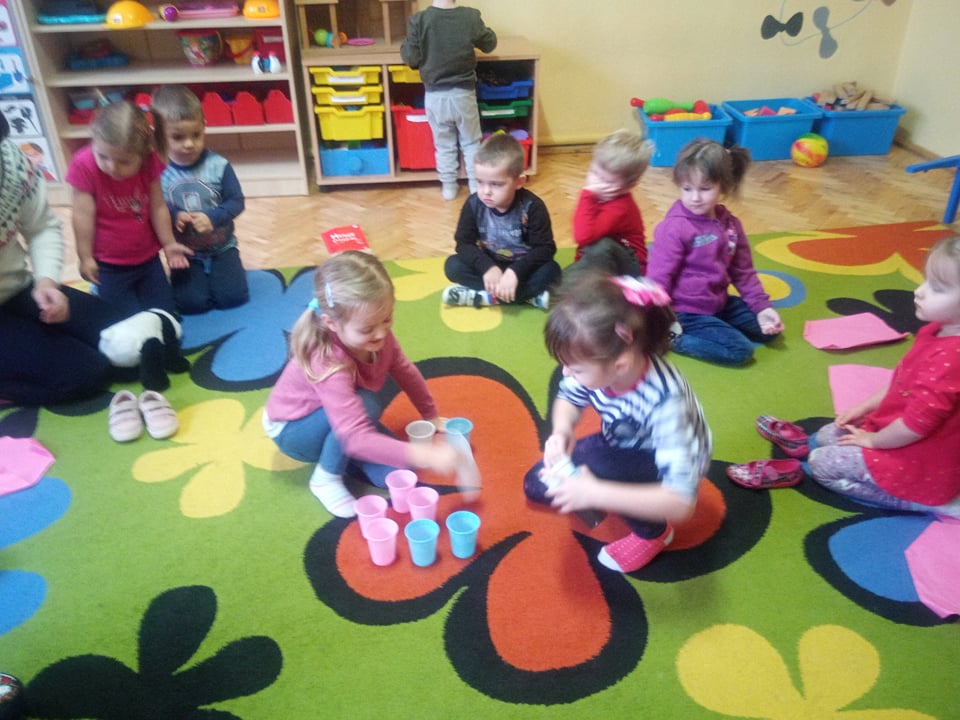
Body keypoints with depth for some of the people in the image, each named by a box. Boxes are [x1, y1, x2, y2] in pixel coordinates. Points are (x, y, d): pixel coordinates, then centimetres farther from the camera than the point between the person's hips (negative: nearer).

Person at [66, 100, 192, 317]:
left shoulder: (150, 162, -14)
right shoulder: (84, 165, -21)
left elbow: (158, 208, -4)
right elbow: (83, 215, -17)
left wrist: (168, 244, 3)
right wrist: (85, 257, -13)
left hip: (148, 257, 3)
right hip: (109, 265, -3)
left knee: (165, 312, 10)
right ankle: (102, 292, 28)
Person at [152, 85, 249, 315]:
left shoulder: (218, 165, -10)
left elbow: (236, 201, -8)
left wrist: (212, 217, -23)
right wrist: (173, 217, -27)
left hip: (221, 247, 0)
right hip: (185, 253, 0)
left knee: (233, 297, -10)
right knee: (191, 304, -11)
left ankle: (216, 272, 22)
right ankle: (195, 276, 22)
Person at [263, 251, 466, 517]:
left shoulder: (377, 337, -22)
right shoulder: (329, 365, -42)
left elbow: (406, 373, -1)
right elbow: (357, 438, -49)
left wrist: (432, 417, 9)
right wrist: (427, 456, -55)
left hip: (339, 417, 6)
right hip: (293, 430, -5)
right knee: (366, 404, -35)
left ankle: (339, 452, 11)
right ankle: (325, 478, -12)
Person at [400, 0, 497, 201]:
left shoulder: (418, 20, -14)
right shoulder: (471, 17, -11)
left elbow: (410, 58, -8)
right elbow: (489, 44, 5)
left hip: (435, 95, 0)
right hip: (463, 93, 0)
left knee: (444, 144, 16)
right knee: (471, 142, 16)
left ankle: (449, 187, 23)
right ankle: (477, 186, 21)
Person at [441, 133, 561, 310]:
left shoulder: (532, 207, -22)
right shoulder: (474, 204, -17)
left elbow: (545, 248, -22)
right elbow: (464, 243, -13)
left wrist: (515, 272, -34)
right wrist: (487, 267, -30)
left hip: (521, 267, -2)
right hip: (489, 265, 3)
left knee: (551, 270, -31)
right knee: (452, 265, -19)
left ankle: (484, 296, -25)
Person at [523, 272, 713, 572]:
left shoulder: (664, 402, -41)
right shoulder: (598, 364, -27)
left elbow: (680, 501, -43)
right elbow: (568, 398, -3)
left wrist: (594, 494, -47)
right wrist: (561, 431, -27)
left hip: (668, 463, -5)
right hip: (621, 447, 6)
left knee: (592, 471, -34)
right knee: (537, 485, 1)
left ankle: (654, 531, -5)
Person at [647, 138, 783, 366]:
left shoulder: (730, 224, 1)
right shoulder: (675, 228, -21)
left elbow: (743, 272, 10)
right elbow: (658, 278, -20)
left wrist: (762, 307, 3)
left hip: (720, 303, 8)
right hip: (686, 312, -8)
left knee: (770, 330, 10)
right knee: (740, 350, -17)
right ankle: (673, 338, -9)